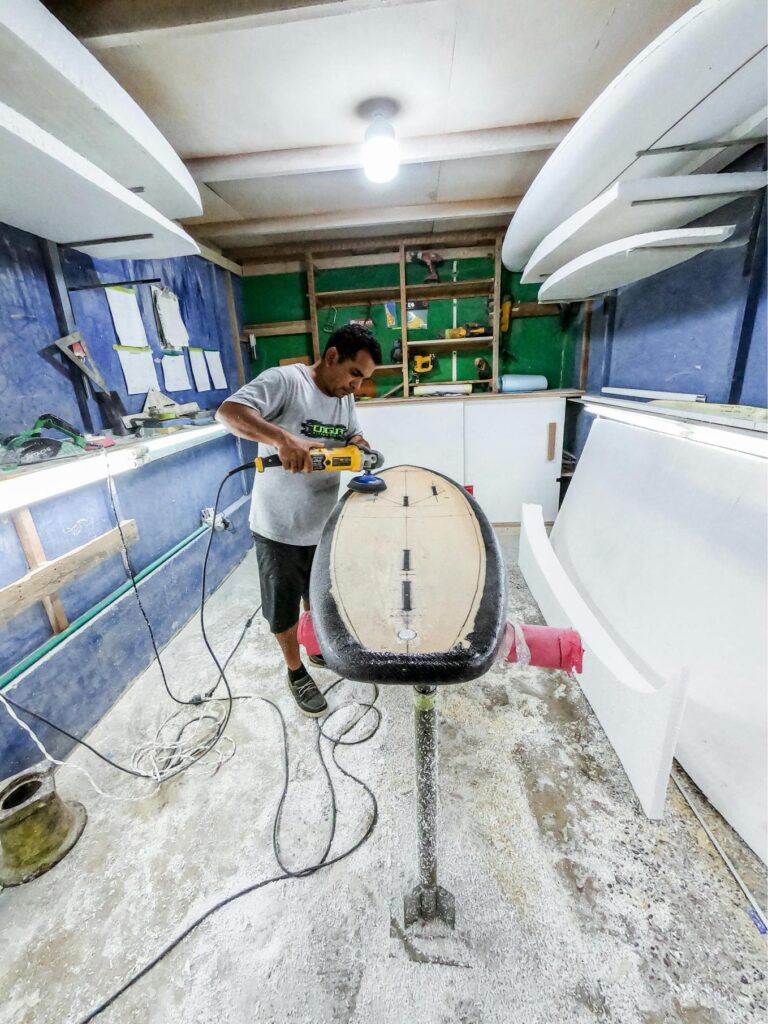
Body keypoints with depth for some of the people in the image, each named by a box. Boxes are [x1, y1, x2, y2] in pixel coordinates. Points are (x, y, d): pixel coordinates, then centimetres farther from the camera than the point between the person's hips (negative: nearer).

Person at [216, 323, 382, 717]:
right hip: (279, 527, -6)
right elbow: (228, 412, -27)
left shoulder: (346, 398, 5)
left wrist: (359, 446, -11)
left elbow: (354, 437, 13)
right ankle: (296, 671, 36)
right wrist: (283, 439, -42)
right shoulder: (283, 380, -17)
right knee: (284, 607, 13)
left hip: (324, 524, 7)